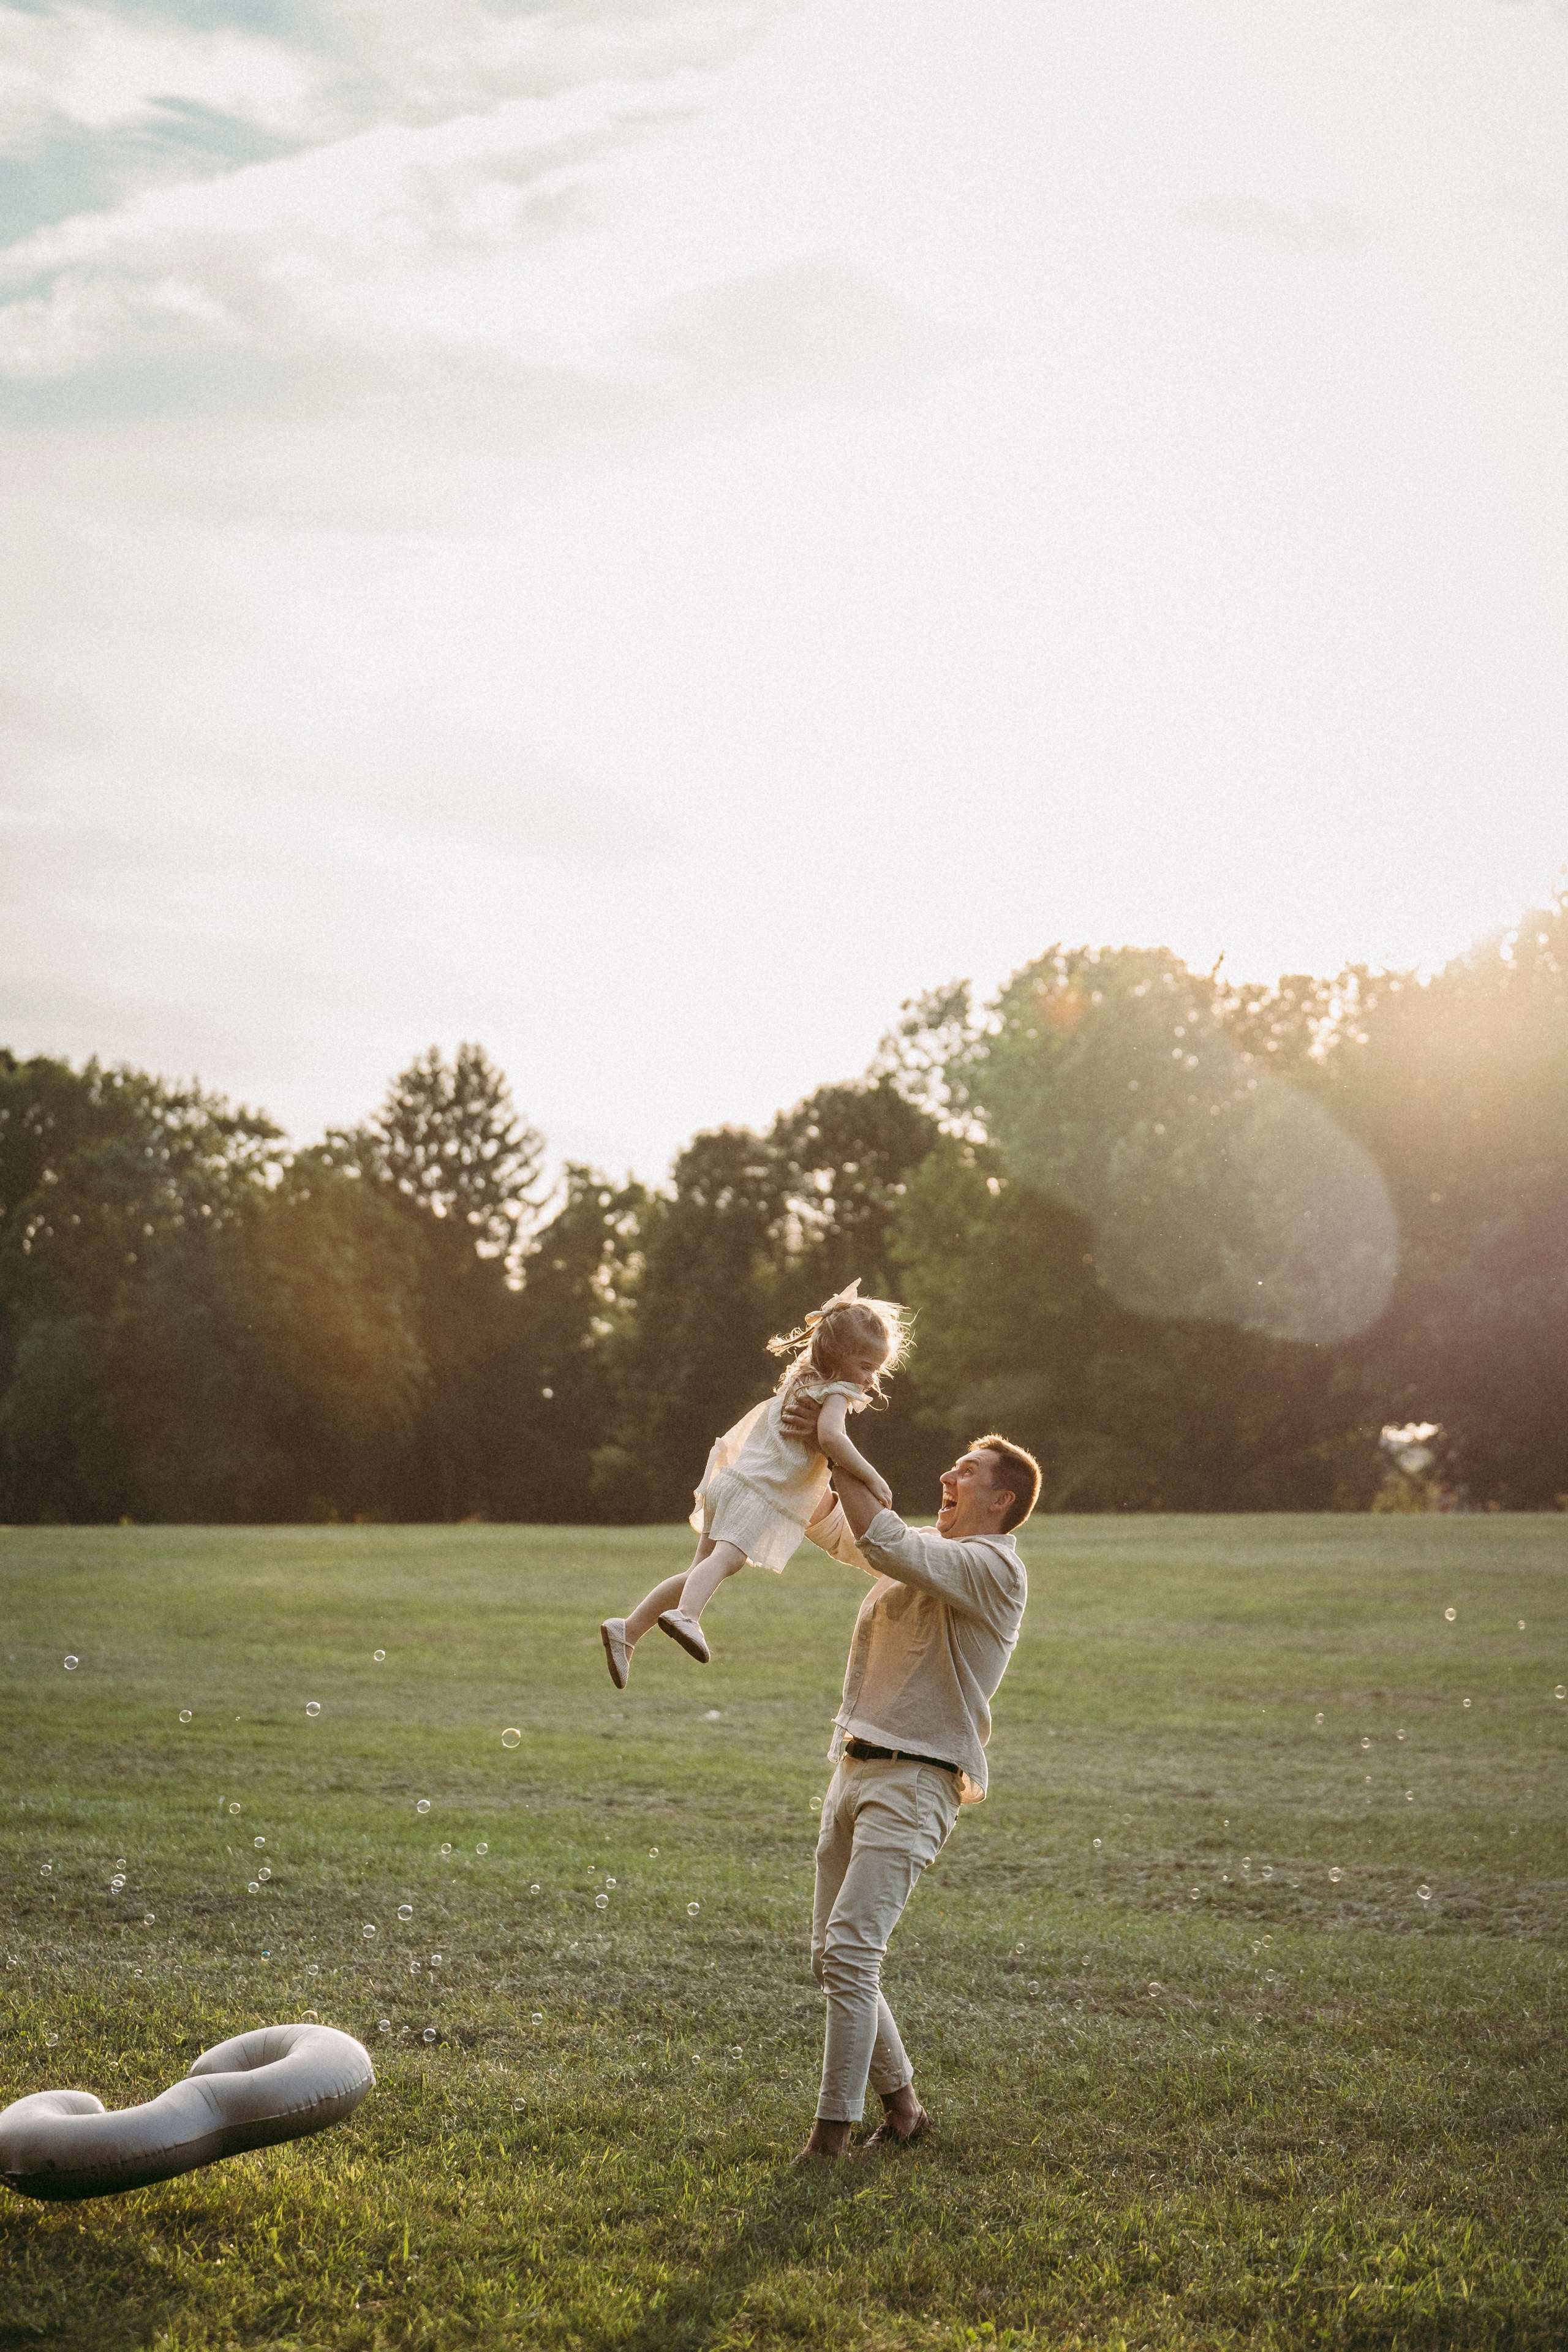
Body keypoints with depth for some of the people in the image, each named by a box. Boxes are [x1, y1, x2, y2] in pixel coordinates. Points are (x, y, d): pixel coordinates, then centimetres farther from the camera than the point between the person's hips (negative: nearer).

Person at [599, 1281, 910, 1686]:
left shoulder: (804, 1381, 23)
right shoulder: (836, 1391, -6)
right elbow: (830, 1436, -24)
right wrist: (871, 1477, -21)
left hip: (732, 1481, 9)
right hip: (756, 1489, -9)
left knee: (703, 1569, 13)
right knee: (727, 1556, -30)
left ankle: (629, 1629, 13)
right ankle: (685, 1614, -54)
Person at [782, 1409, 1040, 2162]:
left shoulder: (994, 1568, -10)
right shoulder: (923, 1551, 17)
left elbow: (884, 1542, -23)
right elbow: (827, 1521, 25)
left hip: (915, 1782, -9)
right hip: (854, 1767, 9)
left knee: (850, 1949, -17)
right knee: (831, 1958, 9)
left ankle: (833, 2129, -12)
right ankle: (901, 2107, 22)